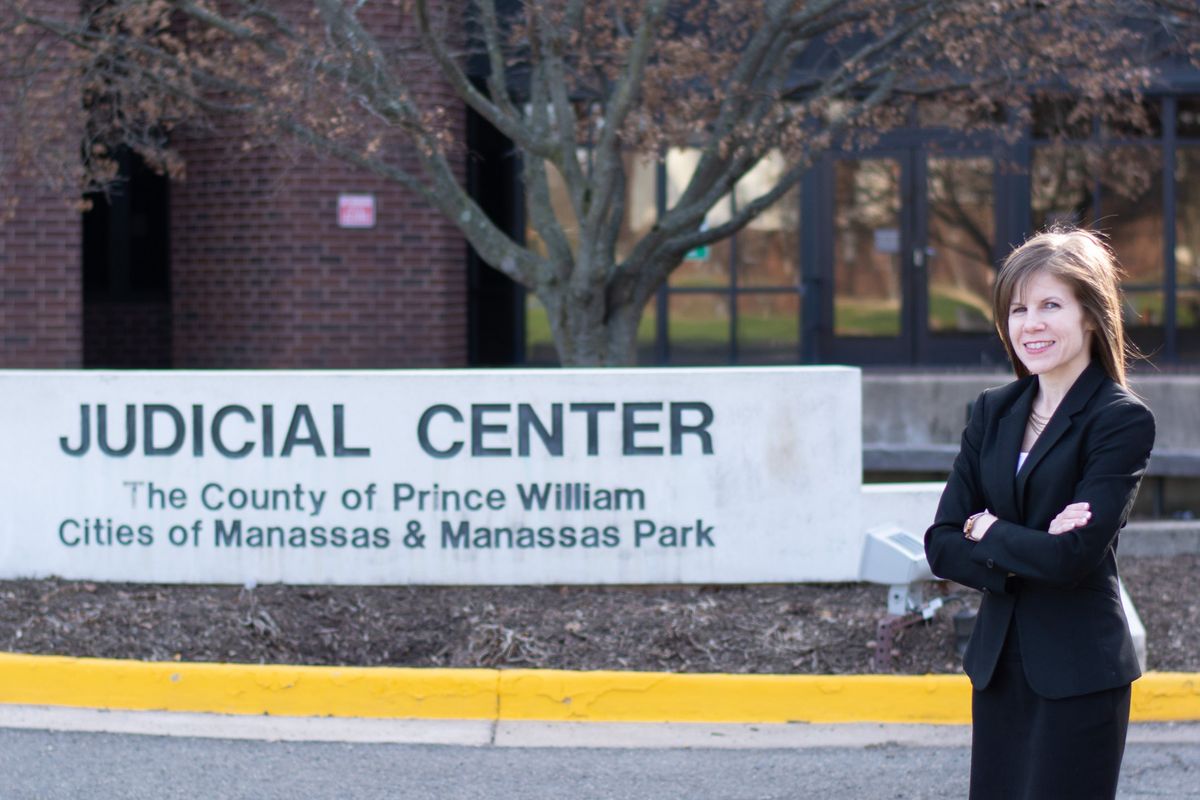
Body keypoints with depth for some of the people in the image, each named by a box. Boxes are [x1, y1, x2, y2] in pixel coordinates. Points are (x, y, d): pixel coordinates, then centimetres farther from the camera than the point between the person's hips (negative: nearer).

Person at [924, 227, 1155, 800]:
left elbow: (1075, 556, -19)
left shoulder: (1122, 420, -9)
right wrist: (1028, 553, -13)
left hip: (1079, 675, -6)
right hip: (999, 666, 6)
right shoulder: (994, 413, 9)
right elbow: (942, 545, 3)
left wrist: (987, 531, -4)